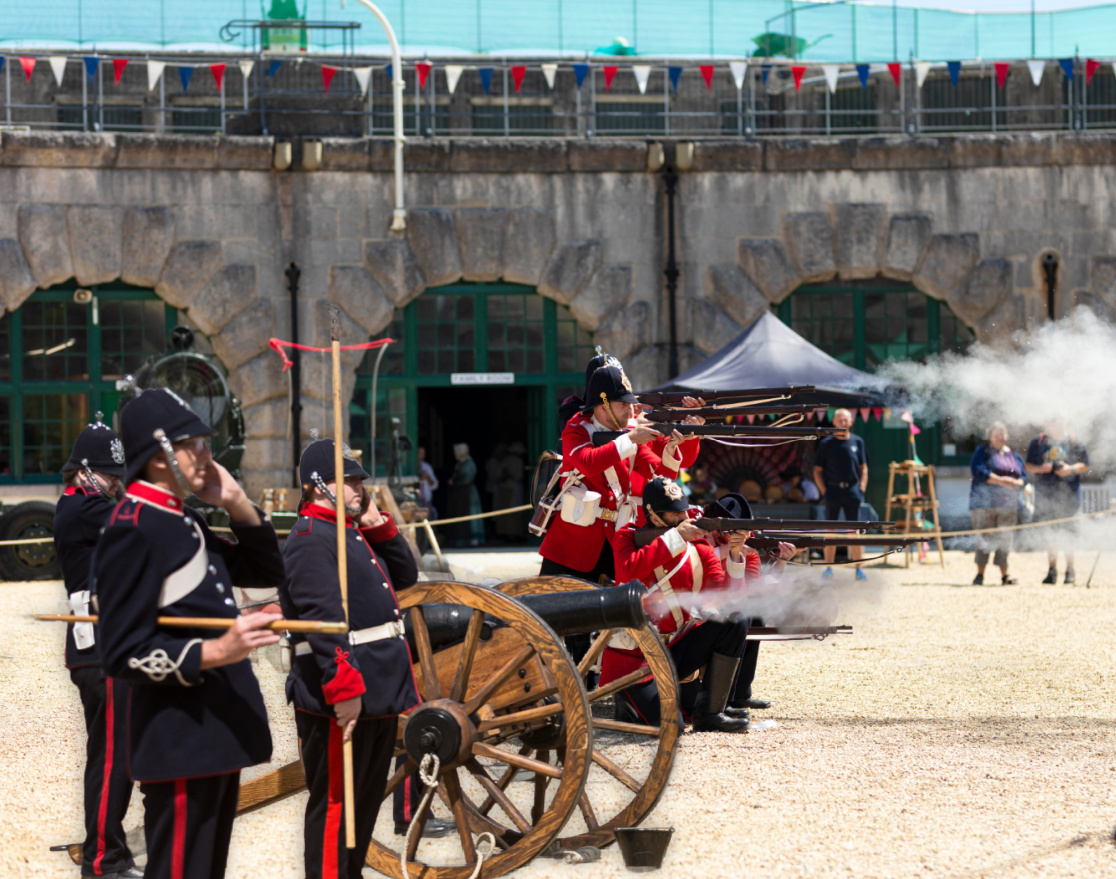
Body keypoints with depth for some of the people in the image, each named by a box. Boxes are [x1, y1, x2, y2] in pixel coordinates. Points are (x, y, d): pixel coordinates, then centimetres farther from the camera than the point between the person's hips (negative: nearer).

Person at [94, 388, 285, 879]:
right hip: (179, 741, -10)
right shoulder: (132, 532, -16)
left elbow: (267, 572, 22)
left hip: (218, 734, 10)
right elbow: (124, 655, -20)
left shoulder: (184, 521, 14)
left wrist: (237, 504, 8)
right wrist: (213, 652, -30)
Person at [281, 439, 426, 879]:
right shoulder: (310, 540, -14)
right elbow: (323, 621, -24)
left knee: (368, 797, 19)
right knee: (335, 801, -4)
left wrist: (379, 524, 9)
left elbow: (405, 575, 23)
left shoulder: (354, 534, 18)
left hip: (377, 693, 10)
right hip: (344, 699, -10)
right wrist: (343, 688, -31)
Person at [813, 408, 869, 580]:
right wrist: (824, 491, -4)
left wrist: (861, 489, 1)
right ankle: (828, 567, 6)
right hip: (833, 490, -1)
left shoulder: (857, 442, 8)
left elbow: (863, 469, 13)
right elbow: (817, 471, 7)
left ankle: (859, 569, 2)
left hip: (852, 490, 1)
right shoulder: (826, 443, 4)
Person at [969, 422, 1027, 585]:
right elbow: (978, 471, -11)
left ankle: (1004, 575, 7)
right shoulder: (982, 452, 4)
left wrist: (1016, 483, -11)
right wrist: (1000, 480, -18)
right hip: (985, 502, -4)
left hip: (1008, 504, 4)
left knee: (1005, 539, 2)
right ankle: (980, 575, -2)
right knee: (984, 539, -7)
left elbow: (1024, 477, 13)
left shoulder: (1015, 456, 18)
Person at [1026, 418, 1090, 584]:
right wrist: (1041, 468, -10)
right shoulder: (1038, 442, 7)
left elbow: (1085, 465, 6)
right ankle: (1052, 570, 13)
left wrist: (1071, 469, -12)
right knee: (1049, 534, 5)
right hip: (1045, 494, 2)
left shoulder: (1074, 443, 3)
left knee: (1066, 533, -4)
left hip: (1068, 494, -2)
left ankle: (1070, 569, 6)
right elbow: (1029, 466, 10)